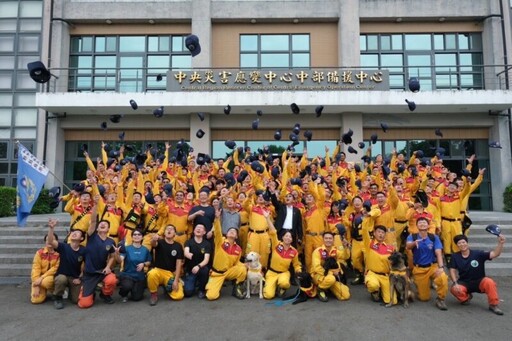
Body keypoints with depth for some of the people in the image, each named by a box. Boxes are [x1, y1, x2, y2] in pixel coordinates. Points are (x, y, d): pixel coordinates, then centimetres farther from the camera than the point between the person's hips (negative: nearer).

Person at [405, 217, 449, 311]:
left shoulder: (434, 237, -3)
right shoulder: (412, 236, -5)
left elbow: (438, 253, -13)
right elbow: (408, 246, -27)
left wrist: (441, 267, -29)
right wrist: (414, 243, -50)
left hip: (433, 266, 0)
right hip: (419, 269, 0)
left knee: (443, 278, -34)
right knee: (424, 297, 2)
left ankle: (440, 299, -8)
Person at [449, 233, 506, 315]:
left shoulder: (478, 254, -9)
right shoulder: (455, 256, -4)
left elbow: (495, 254, -19)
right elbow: (452, 270, -6)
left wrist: (500, 243, -36)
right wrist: (455, 283, -21)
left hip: (479, 282, -1)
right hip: (464, 283, 1)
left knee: (489, 282, -35)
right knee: (454, 289, -31)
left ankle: (493, 305, -12)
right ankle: (466, 297, 8)